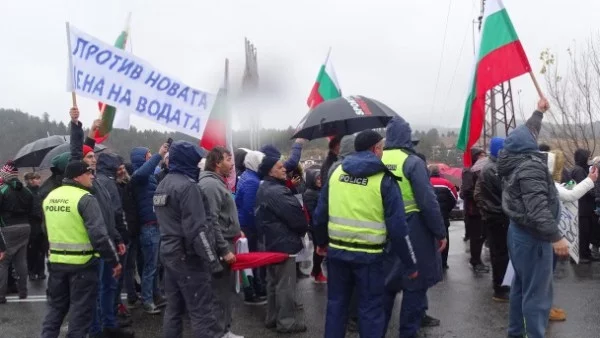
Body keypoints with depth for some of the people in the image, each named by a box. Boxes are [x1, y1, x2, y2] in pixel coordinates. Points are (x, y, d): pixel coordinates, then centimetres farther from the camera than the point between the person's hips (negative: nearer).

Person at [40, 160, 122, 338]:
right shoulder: (85, 199, -16)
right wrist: (114, 261, -15)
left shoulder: (50, 197, 7)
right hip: (82, 263, -6)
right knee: (80, 311, 7)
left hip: (56, 261, 7)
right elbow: (99, 235, -22)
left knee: (56, 307, 21)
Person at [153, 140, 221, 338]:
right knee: (202, 312, -5)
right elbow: (197, 229, -21)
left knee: (174, 308, 15)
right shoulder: (187, 186, -17)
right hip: (188, 256, -9)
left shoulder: (162, 185, 12)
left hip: (169, 253, 9)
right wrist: (213, 261, -17)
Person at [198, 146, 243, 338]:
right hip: (220, 246, -11)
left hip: (226, 242, 11)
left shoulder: (218, 182, 15)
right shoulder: (210, 184, -17)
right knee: (220, 292, -2)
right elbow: (211, 221, -23)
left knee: (227, 290, 17)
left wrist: (235, 231, 14)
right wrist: (224, 250, -23)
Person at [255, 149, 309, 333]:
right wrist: (303, 229, -2)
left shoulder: (264, 189, 13)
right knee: (285, 284, -1)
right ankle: (286, 321, 7)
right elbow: (293, 214, -21)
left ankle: (272, 317, 27)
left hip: (272, 241, 11)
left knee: (273, 282, 17)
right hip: (284, 242, -11)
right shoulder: (276, 191, -21)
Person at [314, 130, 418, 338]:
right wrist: (410, 263, -3)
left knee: (336, 302, 18)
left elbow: (321, 211, 10)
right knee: (370, 308, 8)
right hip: (368, 255, -4)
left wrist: (321, 241, 27)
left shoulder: (336, 172, 5)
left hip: (336, 250, 4)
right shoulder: (384, 179, -8)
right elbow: (397, 225, -10)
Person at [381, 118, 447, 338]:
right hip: (412, 228, -5)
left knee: (387, 280, 17)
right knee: (415, 281, 8)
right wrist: (440, 232, -9)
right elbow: (428, 201, -16)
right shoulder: (413, 162, -14)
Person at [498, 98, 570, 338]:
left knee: (521, 285, 20)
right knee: (537, 292, -5)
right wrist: (555, 237, -31)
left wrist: (538, 112, 38)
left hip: (518, 230, 10)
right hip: (532, 236, -10)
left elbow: (526, 133, 27)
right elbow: (538, 208, -31)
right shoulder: (530, 167, -21)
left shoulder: (514, 161, 7)